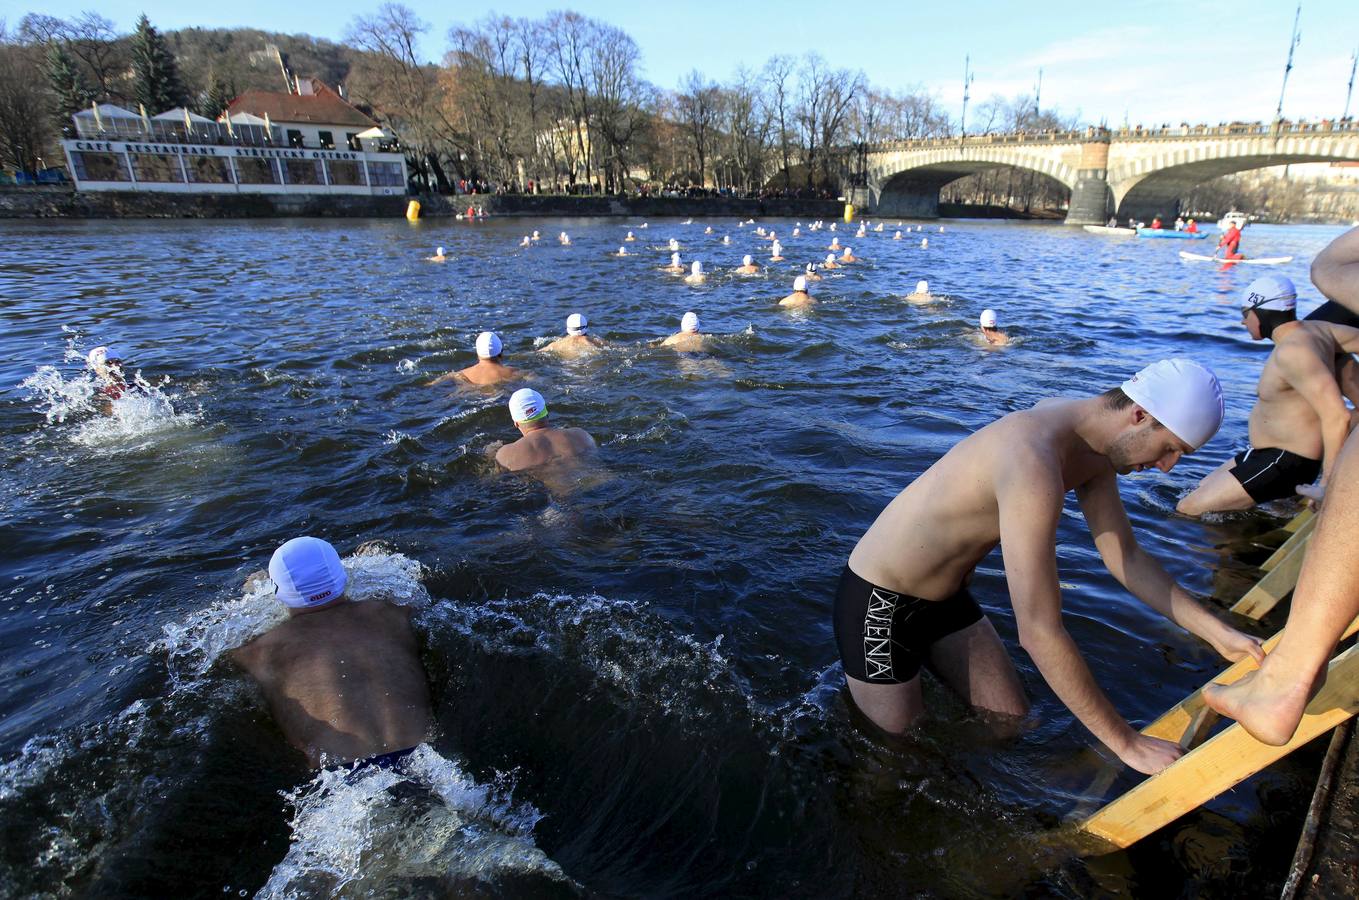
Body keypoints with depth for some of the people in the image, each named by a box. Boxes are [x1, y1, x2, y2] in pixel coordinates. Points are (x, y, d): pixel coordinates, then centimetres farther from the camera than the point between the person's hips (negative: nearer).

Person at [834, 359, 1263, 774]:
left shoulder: (1095, 448, -3)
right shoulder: (1034, 462, -35)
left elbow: (1126, 557, 11)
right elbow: (1040, 633, -34)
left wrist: (1217, 632, 7)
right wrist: (1127, 743, -25)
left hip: (947, 597, 9)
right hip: (879, 601, -9)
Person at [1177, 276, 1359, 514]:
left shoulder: (1292, 352, -26)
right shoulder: (1315, 329, 3)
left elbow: (1337, 416, -32)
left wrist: (1327, 484, -30)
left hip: (1285, 462, -11)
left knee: (1187, 510, -14)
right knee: (1200, 490, 20)